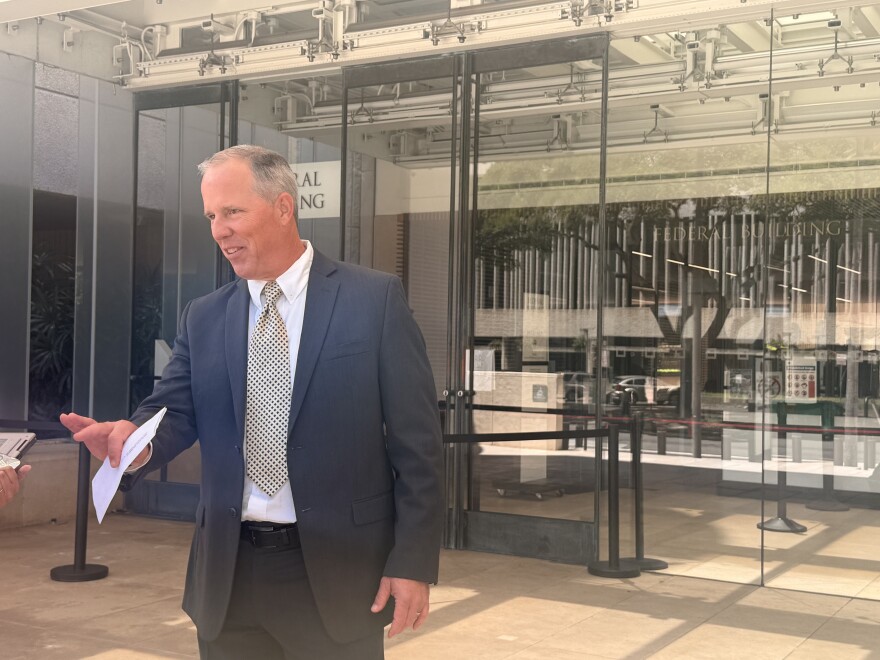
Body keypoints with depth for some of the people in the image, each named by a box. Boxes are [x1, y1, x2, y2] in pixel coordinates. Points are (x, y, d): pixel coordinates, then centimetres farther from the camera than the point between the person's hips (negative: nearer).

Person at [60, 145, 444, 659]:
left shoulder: (375, 299, -5)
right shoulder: (203, 318, 8)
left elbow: (416, 440, -6)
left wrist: (413, 560, -9)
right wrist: (134, 441, -21)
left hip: (336, 569, -3)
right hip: (229, 573, 4)